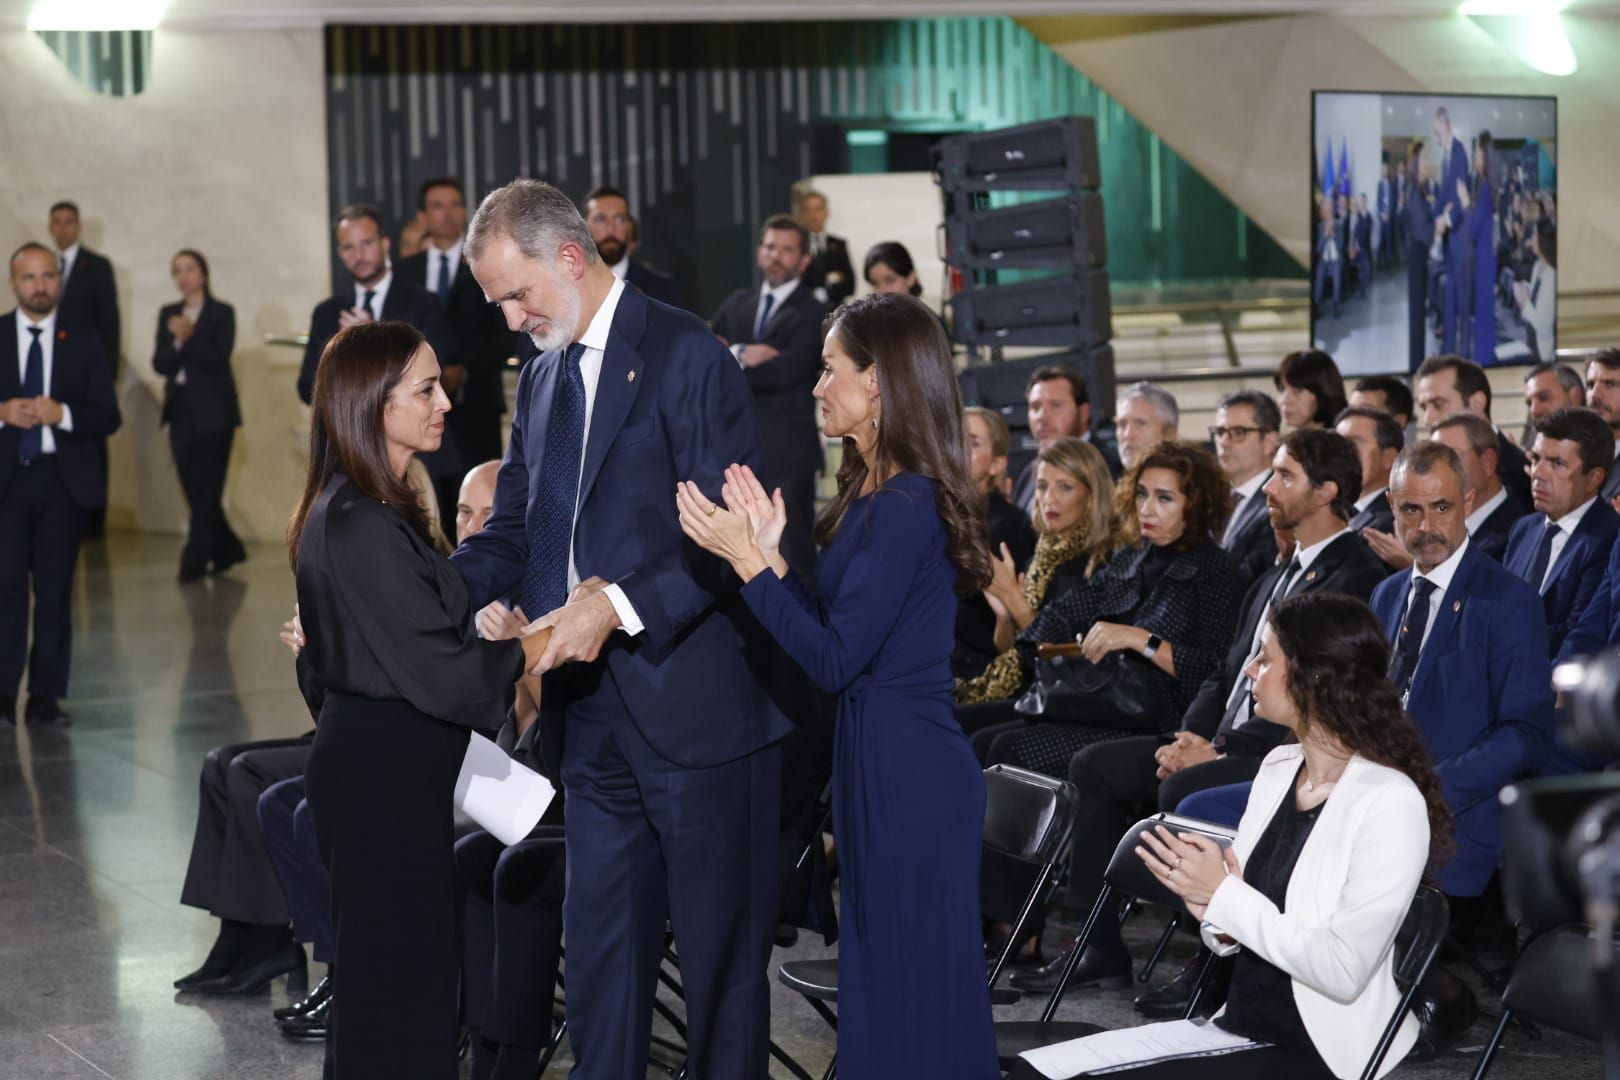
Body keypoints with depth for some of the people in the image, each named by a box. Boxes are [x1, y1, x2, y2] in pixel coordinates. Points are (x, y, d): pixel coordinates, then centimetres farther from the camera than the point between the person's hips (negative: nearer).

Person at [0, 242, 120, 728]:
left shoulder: (83, 342, 8)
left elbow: (109, 416, 3)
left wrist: (62, 414, -14)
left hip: (64, 479, 1)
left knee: (55, 588, 2)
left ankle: (46, 697, 7)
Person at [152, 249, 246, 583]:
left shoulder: (222, 313, -1)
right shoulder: (168, 314, 12)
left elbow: (218, 360, -12)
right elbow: (159, 364, 3)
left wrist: (190, 338, -23)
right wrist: (178, 342, -15)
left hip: (212, 412, -5)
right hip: (181, 410, 5)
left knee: (205, 491, -6)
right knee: (194, 490, 6)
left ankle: (194, 563, -2)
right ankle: (227, 551, 21)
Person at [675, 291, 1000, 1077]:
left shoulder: (902, 507, -18)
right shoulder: (877, 496, 12)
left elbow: (834, 661, -21)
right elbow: (833, 632, 10)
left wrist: (745, 558, -18)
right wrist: (771, 553, 2)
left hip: (905, 772, -10)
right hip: (882, 759, 10)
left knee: (911, 990, 1)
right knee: (885, 982, 17)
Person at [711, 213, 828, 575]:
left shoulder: (812, 313, -4)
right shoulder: (737, 304, 15)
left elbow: (785, 371, -17)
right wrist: (738, 354, -14)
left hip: (785, 453, -6)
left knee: (793, 554, -3)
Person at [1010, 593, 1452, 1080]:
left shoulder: (1390, 803, -15)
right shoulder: (1278, 768, 8)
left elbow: (1343, 972, -20)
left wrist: (1224, 896, -15)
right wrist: (1217, 917, -8)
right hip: (1238, 1024, 7)